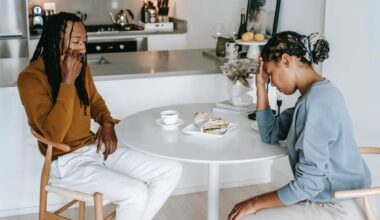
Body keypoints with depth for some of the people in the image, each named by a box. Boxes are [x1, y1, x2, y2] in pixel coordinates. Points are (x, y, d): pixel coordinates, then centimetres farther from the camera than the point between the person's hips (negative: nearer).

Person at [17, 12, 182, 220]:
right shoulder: (30, 78, -17)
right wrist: (68, 81, -26)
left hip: (95, 147, 7)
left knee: (172, 171, -3)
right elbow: (54, 134, -26)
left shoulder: (82, 67, 4)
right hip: (66, 161, -7)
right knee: (136, 193, -28)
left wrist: (107, 123, 1)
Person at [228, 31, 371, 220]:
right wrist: (261, 85, 6)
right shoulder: (316, 93, 7)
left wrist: (255, 203, -14)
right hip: (330, 198, 10)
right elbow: (270, 134, 14)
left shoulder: (316, 103, -24)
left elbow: (308, 184, -24)